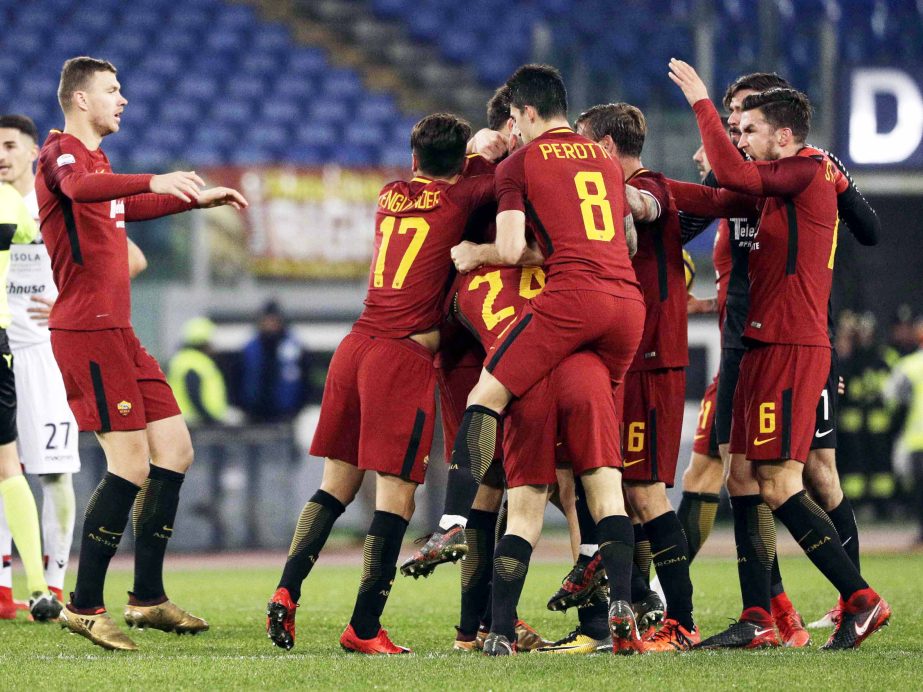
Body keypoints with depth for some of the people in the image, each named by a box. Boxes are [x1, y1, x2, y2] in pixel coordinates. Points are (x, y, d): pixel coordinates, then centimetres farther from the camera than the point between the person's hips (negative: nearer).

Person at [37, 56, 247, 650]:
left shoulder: (96, 157, 22)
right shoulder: (62, 152, -9)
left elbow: (125, 207, 44)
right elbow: (79, 189, -35)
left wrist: (200, 199, 46)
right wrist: (154, 181, -49)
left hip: (116, 332, 10)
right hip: (86, 331, -10)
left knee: (175, 450, 9)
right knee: (132, 464, -15)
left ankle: (148, 598, 15)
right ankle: (84, 607, -9)